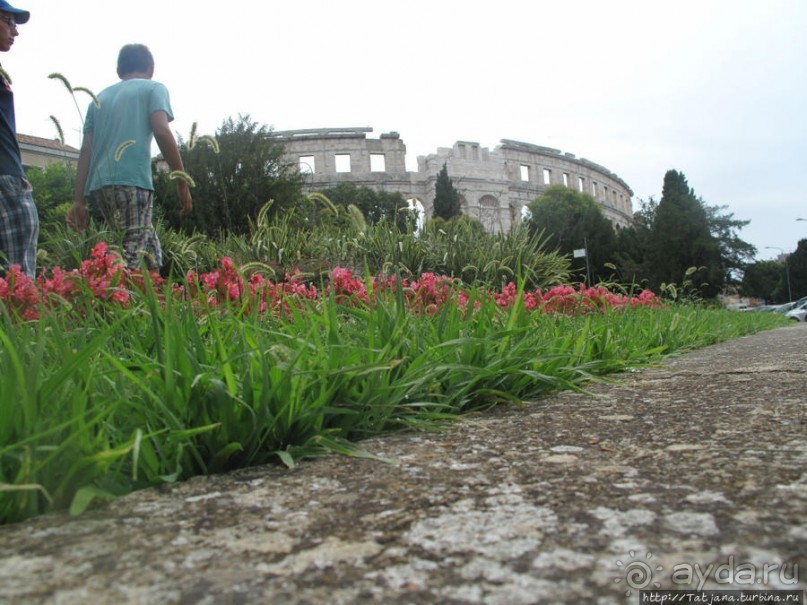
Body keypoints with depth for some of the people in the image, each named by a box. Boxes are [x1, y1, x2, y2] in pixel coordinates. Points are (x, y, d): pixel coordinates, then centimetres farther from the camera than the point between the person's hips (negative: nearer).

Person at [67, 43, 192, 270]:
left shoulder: (99, 98, 26)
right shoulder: (153, 88, 11)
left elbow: (86, 151, 16)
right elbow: (162, 132, -7)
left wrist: (79, 201, 12)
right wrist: (182, 182, -6)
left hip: (99, 184, 6)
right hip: (132, 181, -6)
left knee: (150, 254, 16)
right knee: (131, 258, -12)